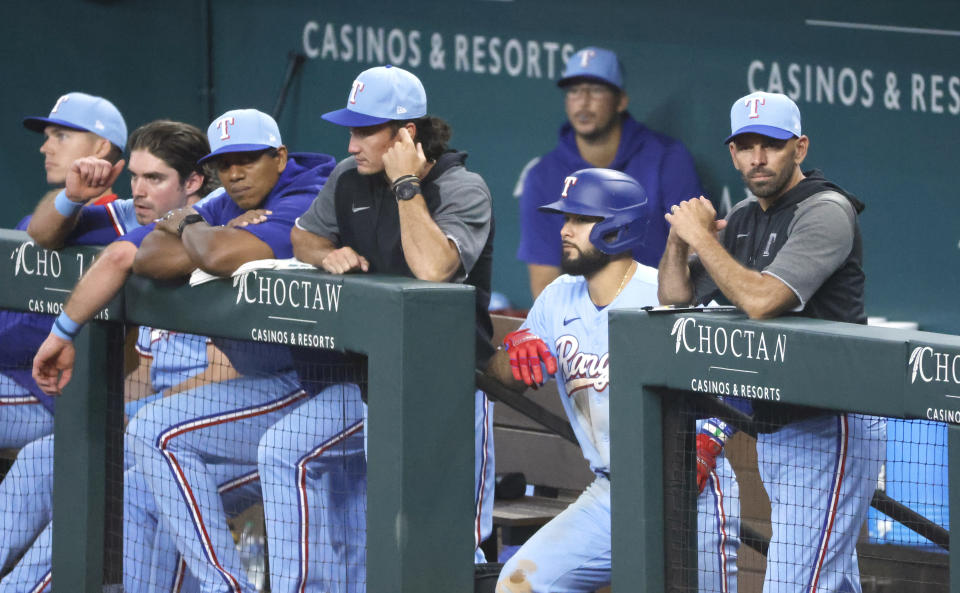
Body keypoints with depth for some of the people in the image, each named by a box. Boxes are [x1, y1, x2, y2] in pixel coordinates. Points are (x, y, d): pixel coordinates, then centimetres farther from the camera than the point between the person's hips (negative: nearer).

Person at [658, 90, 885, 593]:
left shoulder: (825, 212, -14)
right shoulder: (744, 218, 14)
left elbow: (761, 300, -25)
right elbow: (675, 295, 17)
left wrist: (702, 236, -14)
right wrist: (680, 236, -2)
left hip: (828, 433, -9)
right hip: (774, 429, 9)